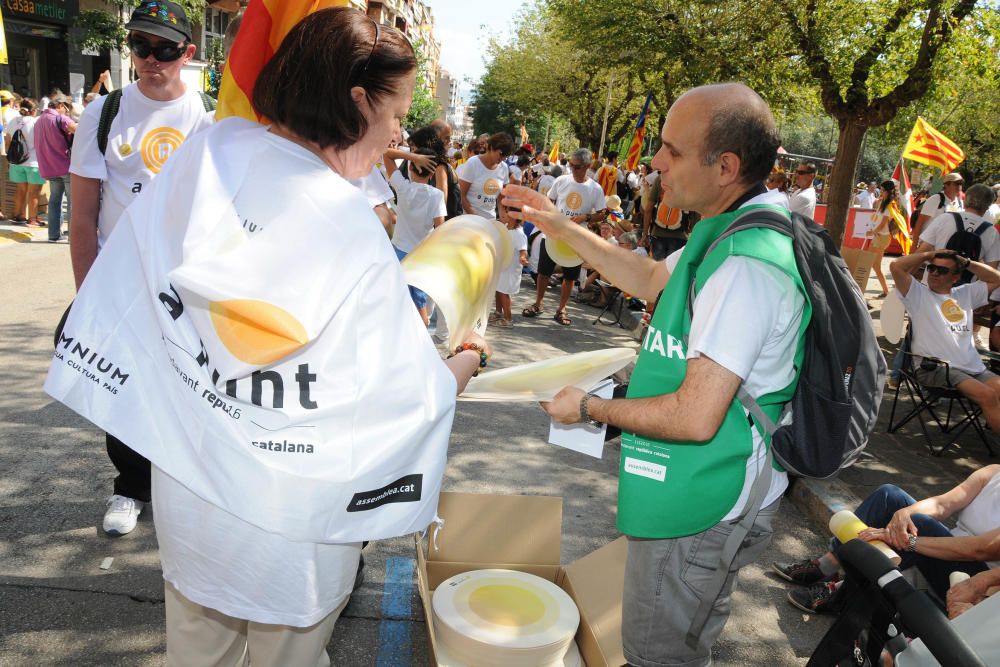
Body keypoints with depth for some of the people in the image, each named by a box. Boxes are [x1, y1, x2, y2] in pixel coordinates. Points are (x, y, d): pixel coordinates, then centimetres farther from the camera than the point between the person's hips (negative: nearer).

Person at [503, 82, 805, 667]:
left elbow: (695, 417, -30)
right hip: (718, 498, 10)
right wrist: (566, 230, 15)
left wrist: (590, 407, -14)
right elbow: (654, 279, 20)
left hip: (700, 513, -10)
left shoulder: (746, 263, -29)